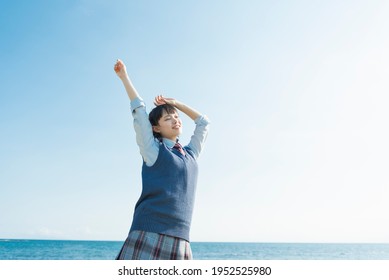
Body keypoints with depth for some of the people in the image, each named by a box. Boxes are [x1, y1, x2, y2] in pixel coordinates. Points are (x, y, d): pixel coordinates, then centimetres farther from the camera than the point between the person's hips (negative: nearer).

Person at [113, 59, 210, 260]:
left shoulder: (190, 153, 20)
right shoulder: (153, 149, 7)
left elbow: (204, 123, 32)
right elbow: (139, 110, 6)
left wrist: (176, 103, 30)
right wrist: (124, 77, 13)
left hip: (179, 238, 5)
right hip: (150, 232, -5)